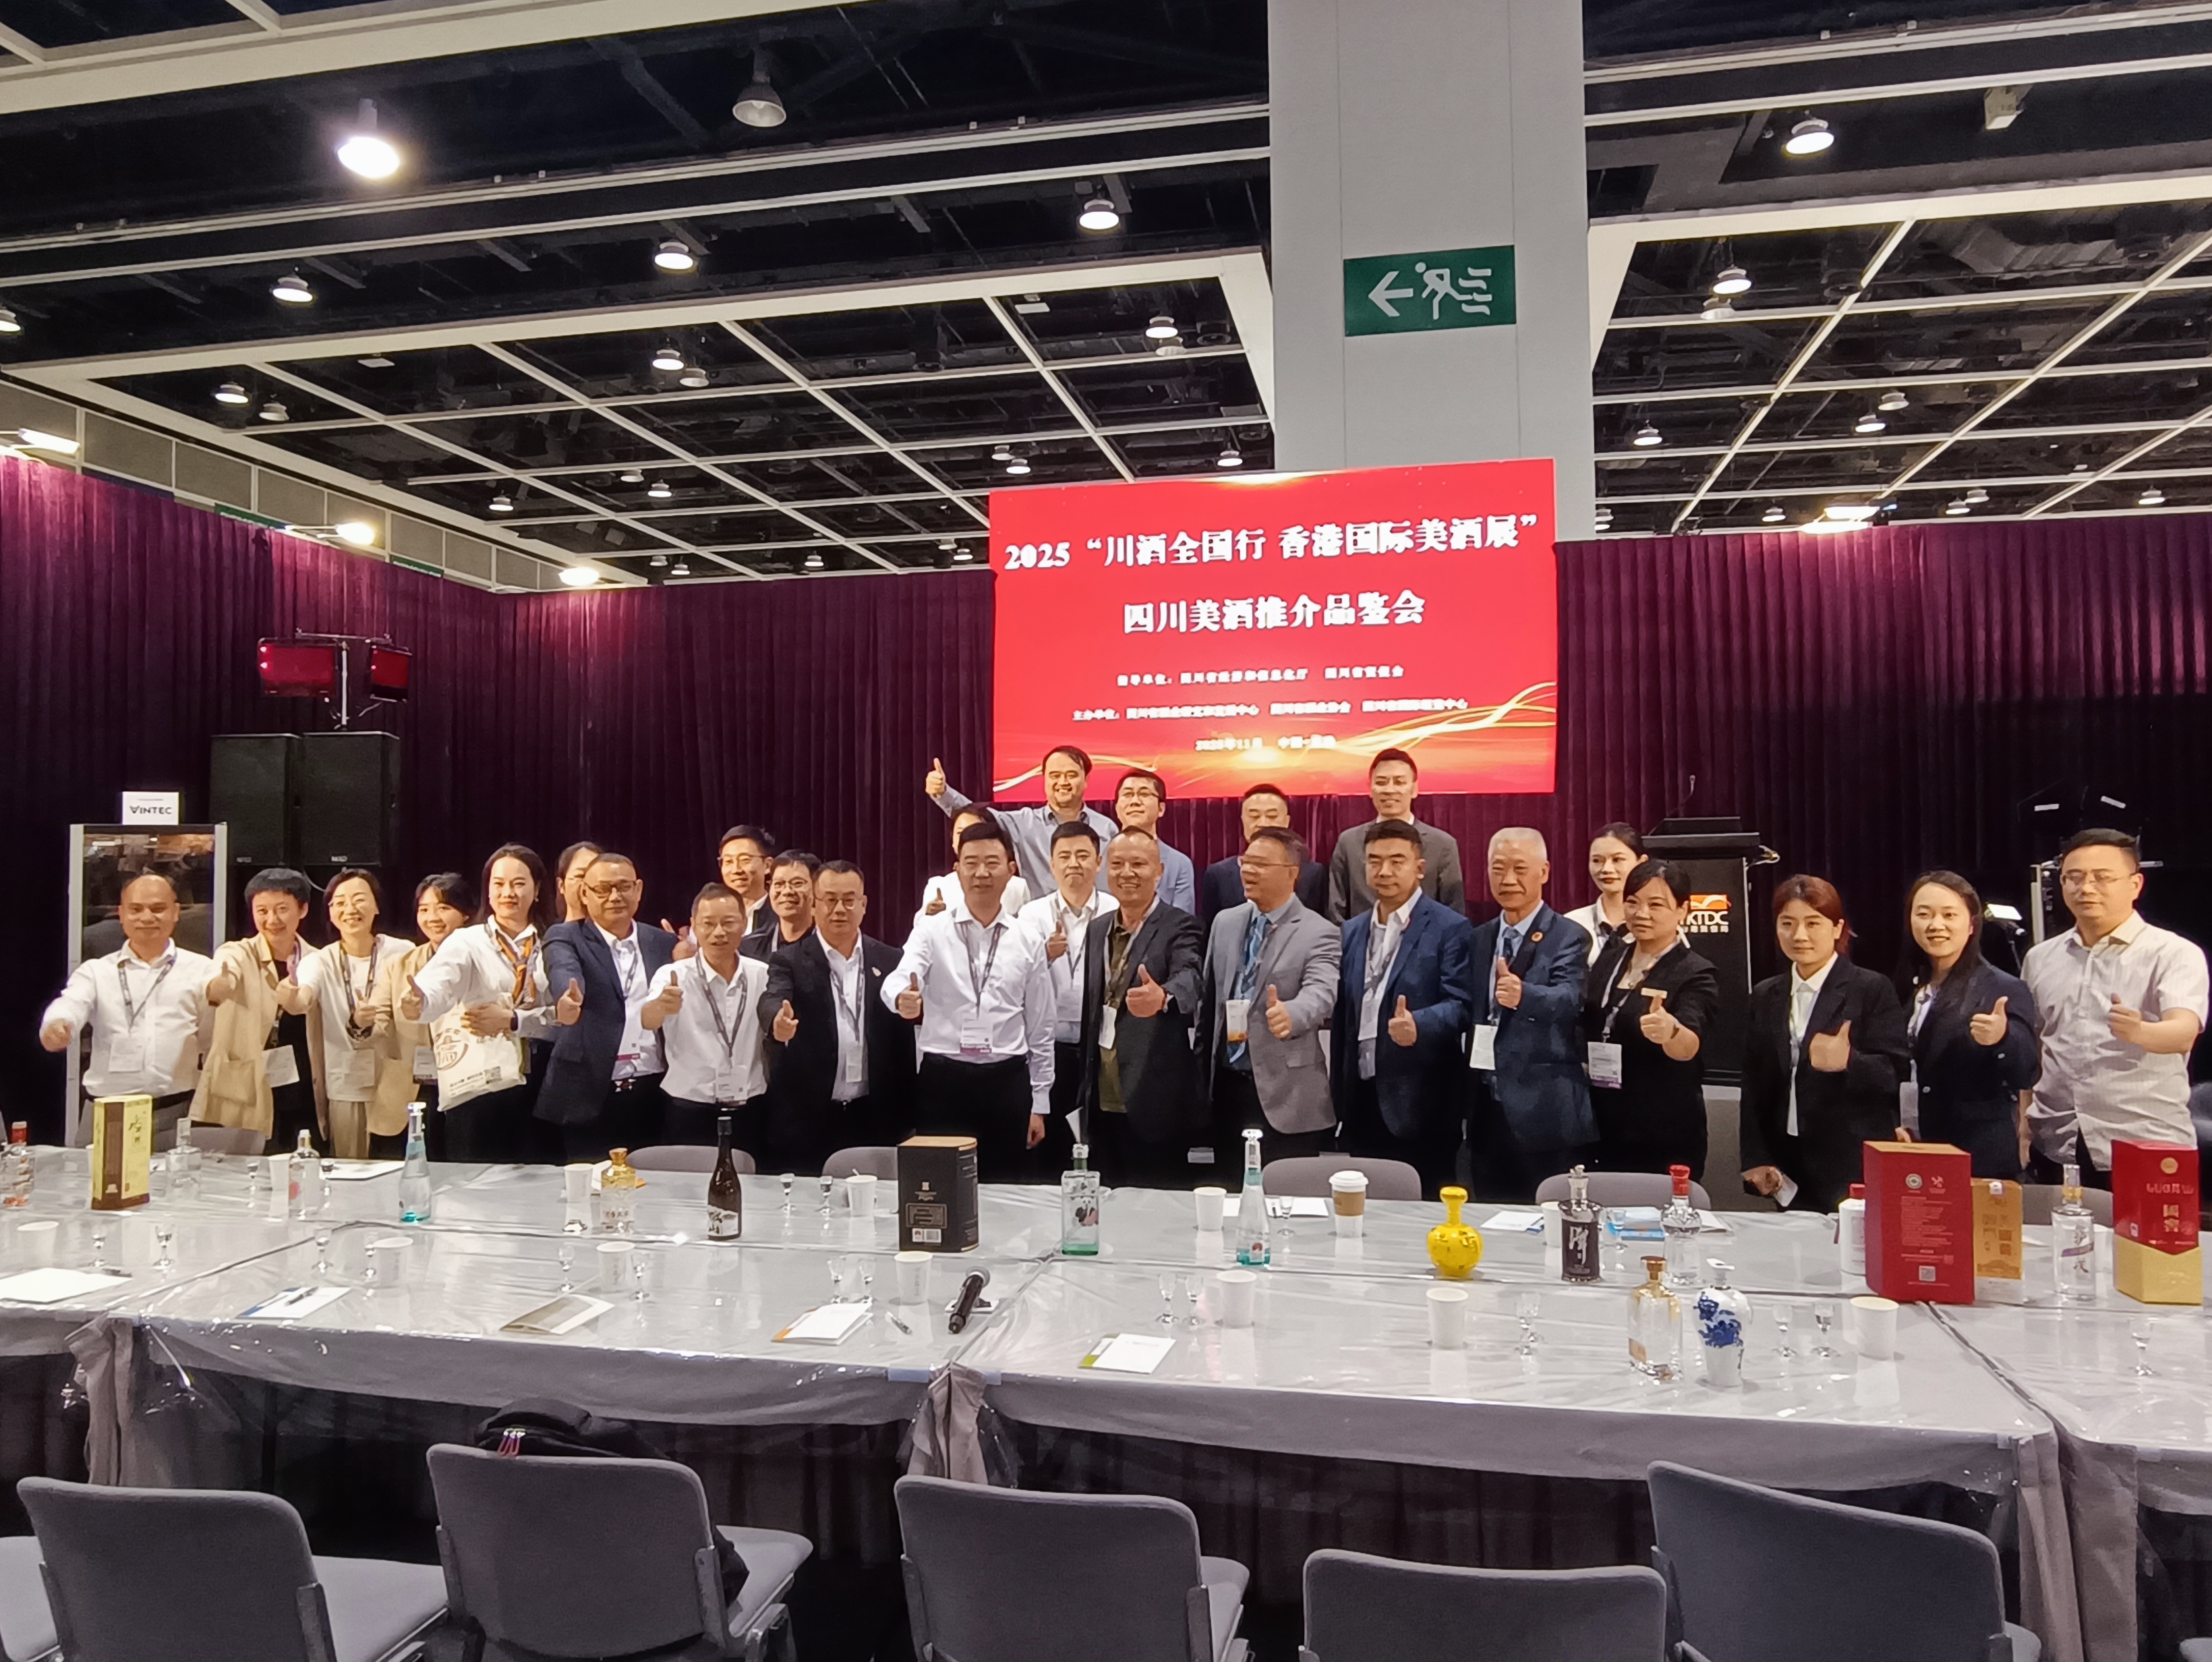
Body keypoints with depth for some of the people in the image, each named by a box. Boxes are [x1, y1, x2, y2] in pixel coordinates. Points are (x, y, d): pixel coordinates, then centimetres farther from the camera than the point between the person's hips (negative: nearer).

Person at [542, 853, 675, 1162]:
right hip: (589, 1095, -2)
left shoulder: (664, 943, 12)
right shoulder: (565, 938, 4)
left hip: (655, 1095, 2)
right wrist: (569, 1001, -39)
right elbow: (564, 973, -20)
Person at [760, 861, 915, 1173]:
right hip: (805, 1121, -1)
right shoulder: (790, 962, 2)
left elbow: (904, 1043, 8)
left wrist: (906, 1119, 4)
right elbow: (772, 1001, -18)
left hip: (876, 1121, 2)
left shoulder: (891, 962, 7)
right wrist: (778, 1022, -41)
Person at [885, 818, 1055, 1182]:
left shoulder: (1029, 941, 6)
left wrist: (1039, 1103, 8)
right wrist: (903, 998, -44)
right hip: (943, 1081, -1)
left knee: (1006, 1189, 8)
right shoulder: (932, 931, 0)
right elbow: (898, 980, -19)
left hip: (1007, 1082, 2)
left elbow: (1040, 1028, 10)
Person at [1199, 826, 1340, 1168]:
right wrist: (1204, 1069, 12)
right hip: (1227, 1088, 5)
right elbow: (1210, 998, 13)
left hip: (1286, 1096, -5)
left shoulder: (1320, 934, -8)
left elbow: (1320, 992, -25)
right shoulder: (1226, 922, 9)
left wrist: (1290, 1013, -47)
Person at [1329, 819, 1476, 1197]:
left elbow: (1460, 1005, -12)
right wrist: (1339, 1092, 12)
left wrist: (1418, 1025, -32)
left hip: (1421, 1106, -5)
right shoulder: (1351, 932, 15)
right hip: (1362, 1100, 6)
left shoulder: (1450, 929, -4)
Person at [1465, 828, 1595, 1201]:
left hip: (1545, 1115, -5)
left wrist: (1523, 995, -44)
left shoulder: (1567, 938, -5)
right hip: (1487, 1113, 6)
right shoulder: (1478, 939, 13)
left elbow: (1569, 1000, -23)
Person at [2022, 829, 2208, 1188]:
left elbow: (2184, 1032, -20)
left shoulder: (2175, 954, -4)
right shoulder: (2040, 958, 9)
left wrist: (2138, 1032, -42)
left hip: (2145, 1150, -4)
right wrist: (2019, 1128, 8)